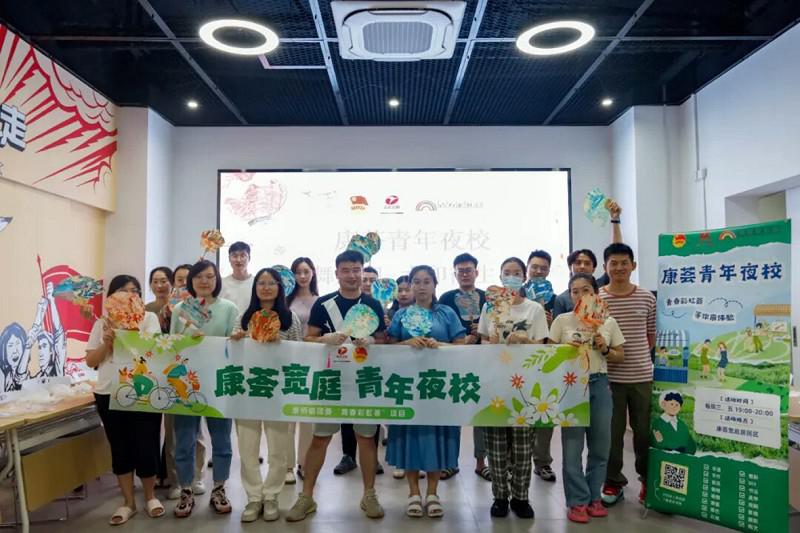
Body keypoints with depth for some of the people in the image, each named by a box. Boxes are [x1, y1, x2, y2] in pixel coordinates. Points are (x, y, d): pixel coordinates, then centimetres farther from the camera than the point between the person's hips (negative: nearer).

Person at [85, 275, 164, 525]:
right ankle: (128, 502, 24)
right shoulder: (102, 324, 9)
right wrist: (107, 342, -9)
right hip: (109, 394, 3)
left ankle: (150, 496, 24)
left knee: (146, 445, 2)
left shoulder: (148, 318, 1)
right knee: (120, 448, 10)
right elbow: (91, 361, 7)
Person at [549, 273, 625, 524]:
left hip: (599, 384, 2)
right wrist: (566, 350, -16)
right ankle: (577, 501, 14)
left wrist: (605, 349, -8)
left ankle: (594, 497, 26)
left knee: (600, 445, 9)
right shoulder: (562, 320, 0)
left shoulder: (609, 322, 6)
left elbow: (620, 356, 11)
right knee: (573, 445, 2)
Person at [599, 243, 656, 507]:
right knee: (612, 431, 7)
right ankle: (613, 481, 23)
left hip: (643, 376, 2)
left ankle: (648, 480, 31)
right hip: (610, 377, -1)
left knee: (644, 431, 12)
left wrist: (638, 356, 5)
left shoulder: (647, 297, 2)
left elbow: (652, 336, 11)